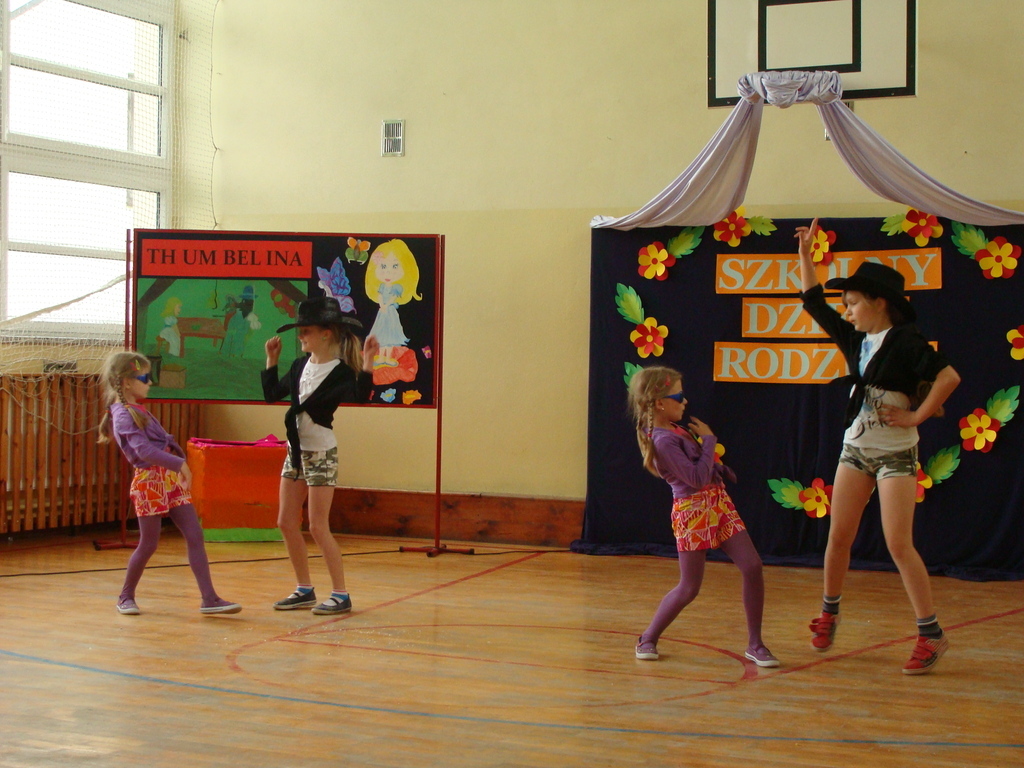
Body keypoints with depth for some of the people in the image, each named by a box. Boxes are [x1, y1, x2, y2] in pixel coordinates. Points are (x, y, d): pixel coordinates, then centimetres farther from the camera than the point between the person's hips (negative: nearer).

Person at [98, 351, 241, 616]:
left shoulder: (136, 409, 17)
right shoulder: (123, 415, -13)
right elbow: (143, 450, -25)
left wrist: (178, 466, 12)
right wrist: (179, 464, -30)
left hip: (170, 479, 9)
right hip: (150, 481, -9)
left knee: (195, 536, 1)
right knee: (148, 544, 1)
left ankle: (209, 599, -2)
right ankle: (126, 596, 22)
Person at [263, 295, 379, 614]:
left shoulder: (341, 371, -13)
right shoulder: (300, 366, 8)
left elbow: (359, 398, -29)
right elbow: (272, 394, 17)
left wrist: (366, 363, -34)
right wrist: (271, 360, 14)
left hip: (321, 453, -8)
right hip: (295, 450, 8)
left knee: (318, 527, -7)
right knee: (286, 522, 9)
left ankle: (340, 595, 2)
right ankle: (305, 590, 20)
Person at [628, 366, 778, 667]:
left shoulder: (675, 430, 12)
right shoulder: (663, 440, -19)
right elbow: (697, 478, -23)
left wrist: (720, 469, 9)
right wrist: (708, 440, -13)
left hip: (718, 504, 9)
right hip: (693, 511, -9)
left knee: (752, 566, -2)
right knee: (689, 588, -1)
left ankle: (755, 644, 7)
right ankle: (648, 638, 20)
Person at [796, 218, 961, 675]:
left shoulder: (905, 342, -16)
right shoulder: (855, 340, 5)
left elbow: (948, 377, -26)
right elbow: (813, 302, 12)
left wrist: (917, 416, -20)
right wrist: (805, 255, 7)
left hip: (895, 454, -7)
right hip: (855, 449, 7)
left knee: (899, 546, -10)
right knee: (838, 538, 9)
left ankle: (931, 635, -2)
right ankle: (828, 615, 27)